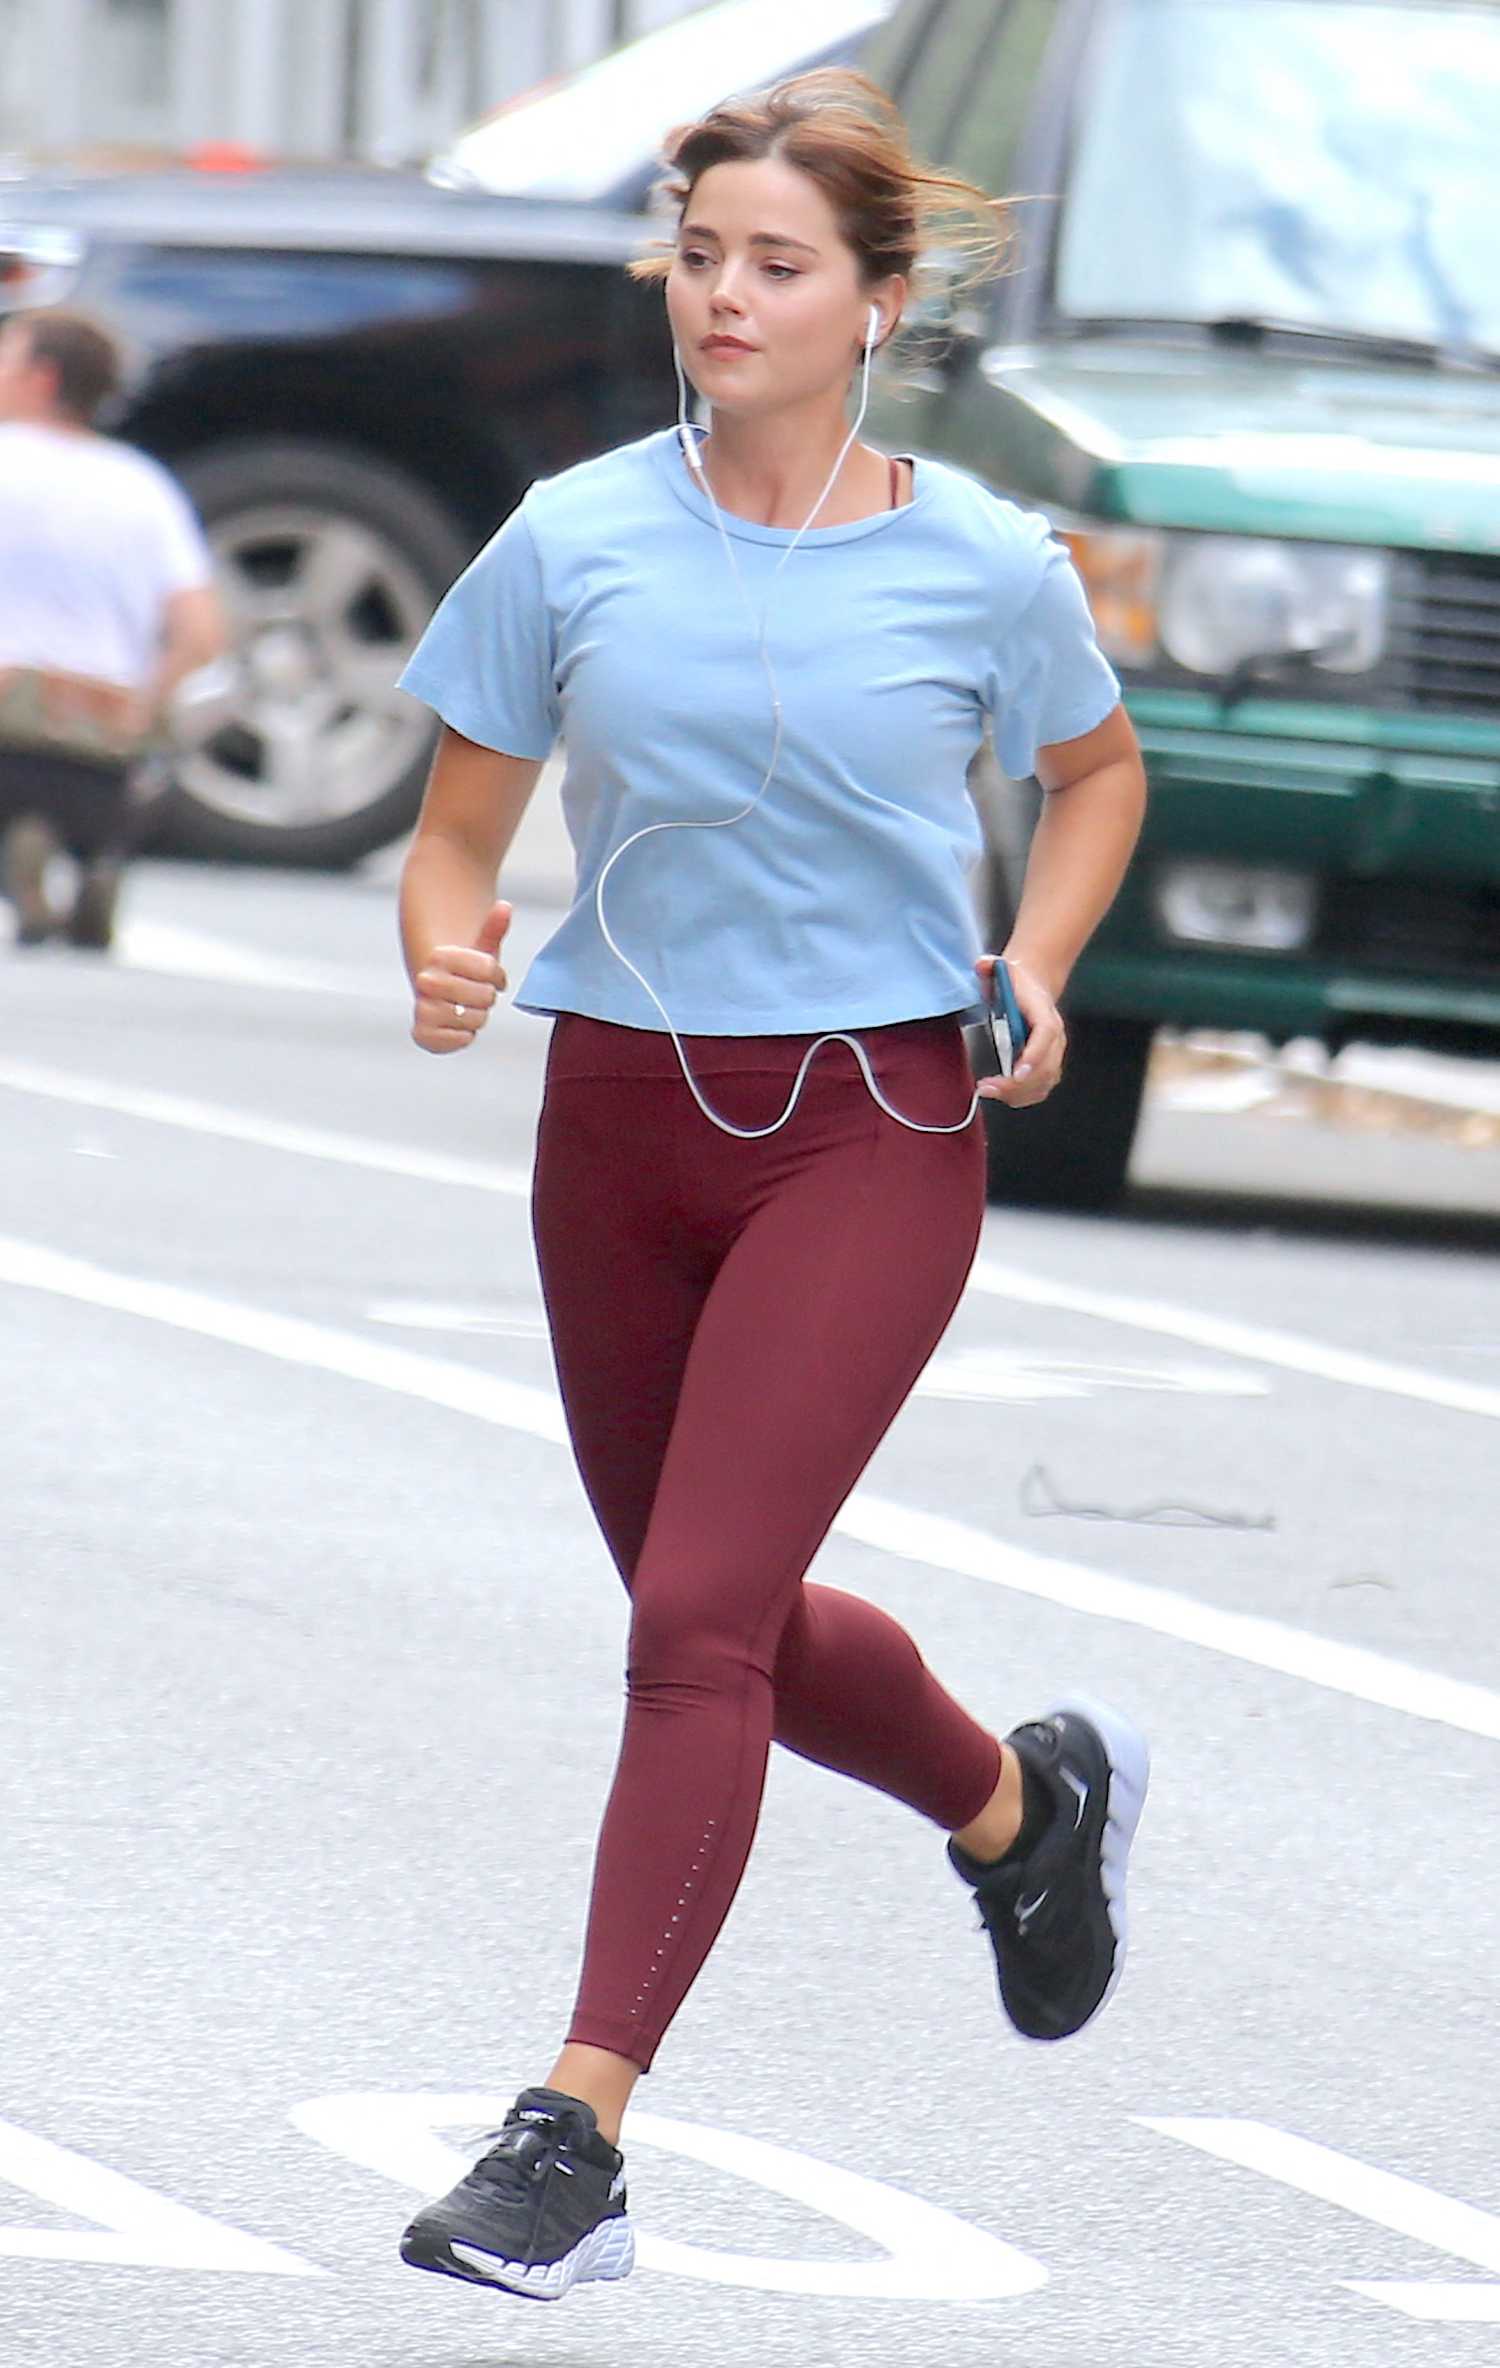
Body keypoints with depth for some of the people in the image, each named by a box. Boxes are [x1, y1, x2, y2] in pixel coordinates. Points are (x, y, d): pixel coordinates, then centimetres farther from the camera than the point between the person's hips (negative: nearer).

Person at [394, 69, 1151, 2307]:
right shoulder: (575, 541, -2)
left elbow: (1094, 768, 16)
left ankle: (578, 2133, -15)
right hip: (621, 1116, 4)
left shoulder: (983, 564, -4)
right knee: (727, 1626, 16)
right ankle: (1026, 1801, 47)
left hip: (871, 1126, -4)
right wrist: (447, 952, -17)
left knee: (699, 1610, -16)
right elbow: (458, 829, 5)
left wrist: (1037, 967, 1)